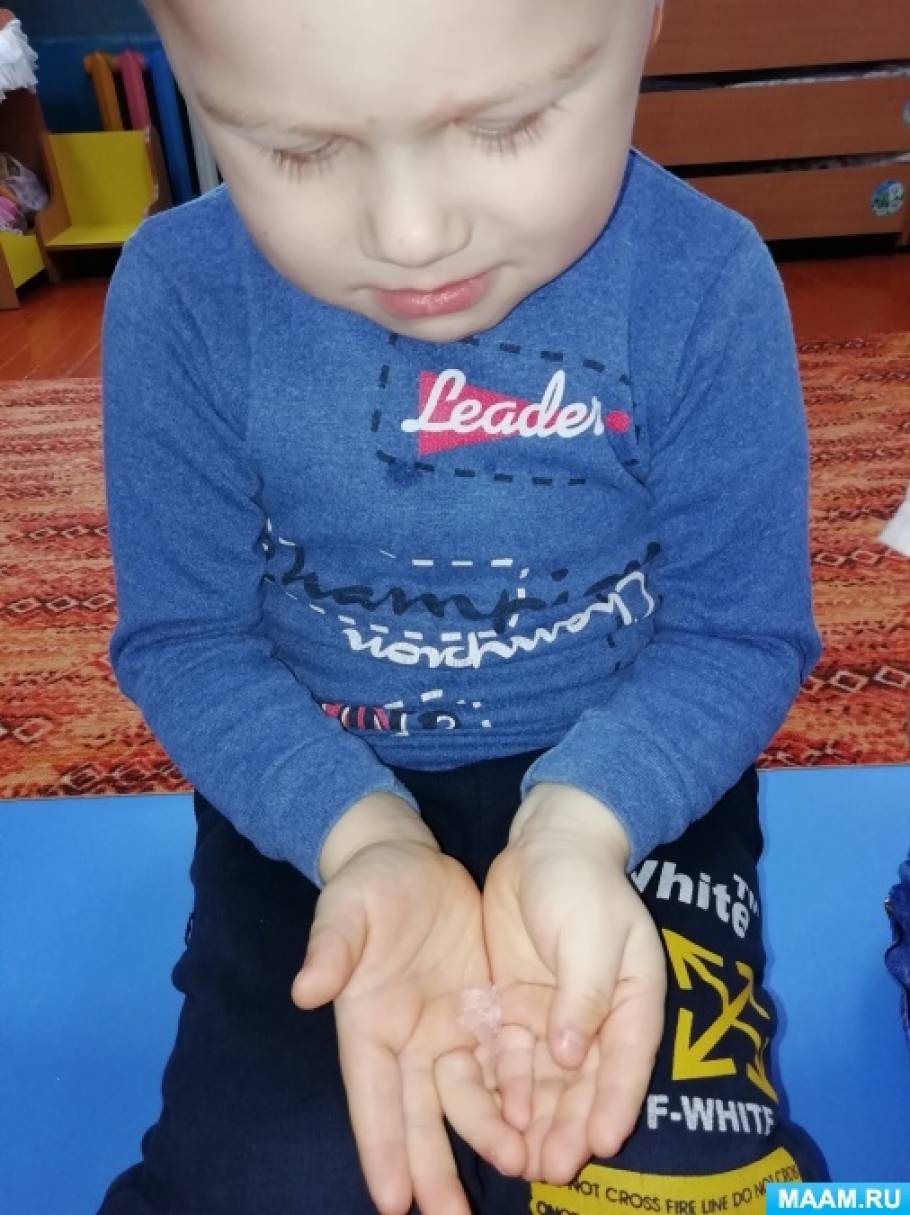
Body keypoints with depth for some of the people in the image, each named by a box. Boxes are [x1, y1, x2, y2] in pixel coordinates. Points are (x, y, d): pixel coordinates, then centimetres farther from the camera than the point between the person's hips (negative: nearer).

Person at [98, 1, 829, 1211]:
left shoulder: (705, 283, -14)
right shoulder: (182, 297, -12)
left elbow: (743, 628, -9)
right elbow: (187, 636, -8)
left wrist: (579, 825, -28)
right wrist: (362, 837, -25)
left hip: (632, 778, 0)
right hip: (314, 798, 2)